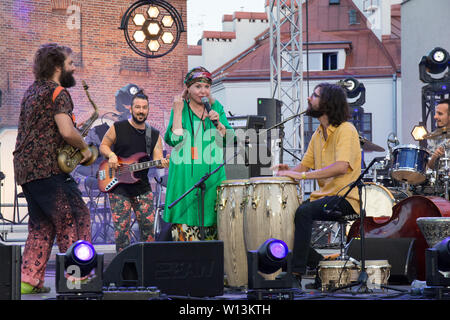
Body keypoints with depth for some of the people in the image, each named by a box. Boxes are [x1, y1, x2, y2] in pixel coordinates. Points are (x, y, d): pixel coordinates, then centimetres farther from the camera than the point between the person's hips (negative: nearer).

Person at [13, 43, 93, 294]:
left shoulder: (31, 91, 19)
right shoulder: (58, 92, -9)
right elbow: (67, 131, -22)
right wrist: (85, 148, -5)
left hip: (24, 169, 9)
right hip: (47, 169, -9)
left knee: (41, 225, 14)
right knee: (76, 218, -6)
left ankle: (29, 280, 11)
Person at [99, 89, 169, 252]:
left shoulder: (154, 134, 8)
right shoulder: (117, 128, 0)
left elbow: (157, 158, 2)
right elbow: (103, 145, 9)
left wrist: (162, 163, -21)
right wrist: (111, 155, -12)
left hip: (142, 187, 3)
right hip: (118, 186, -3)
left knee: (148, 225, 1)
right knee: (121, 228, -5)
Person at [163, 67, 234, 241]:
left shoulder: (216, 107, 11)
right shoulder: (180, 109, 3)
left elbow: (230, 140, 6)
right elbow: (175, 140, -11)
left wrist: (218, 123, -10)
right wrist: (178, 111, -11)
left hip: (212, 175, 3)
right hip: (186, 177, -3)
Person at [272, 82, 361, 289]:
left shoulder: (345, 130, -11)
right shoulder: (318, 134, 16)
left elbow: (341, 167, -26)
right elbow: (305, 165, 17)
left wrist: (302, 175, -30)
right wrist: (288, 170, -7)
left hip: (345, 197, -9)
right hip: (323, 195, 9)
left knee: (303, 211, -31)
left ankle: (296, 273, -30)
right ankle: (320, 264, 0)